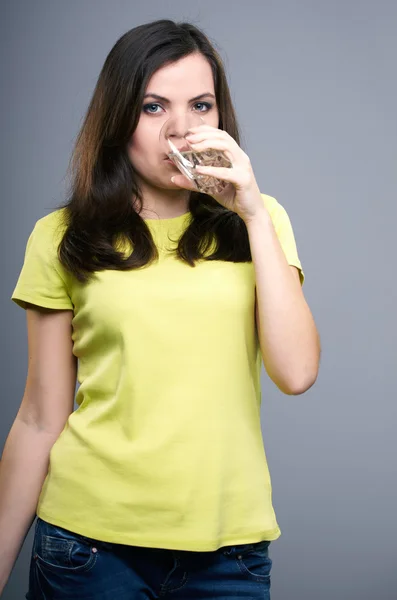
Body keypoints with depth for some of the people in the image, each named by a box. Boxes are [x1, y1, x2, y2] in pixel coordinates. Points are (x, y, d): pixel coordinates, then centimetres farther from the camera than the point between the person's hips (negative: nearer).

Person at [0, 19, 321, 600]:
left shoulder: (256, 222, 3)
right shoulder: (64, 239, 0)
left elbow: (295, 372, -10)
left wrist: (254, 213, -12)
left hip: (228, 542, 1)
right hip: (91, 535, -1)